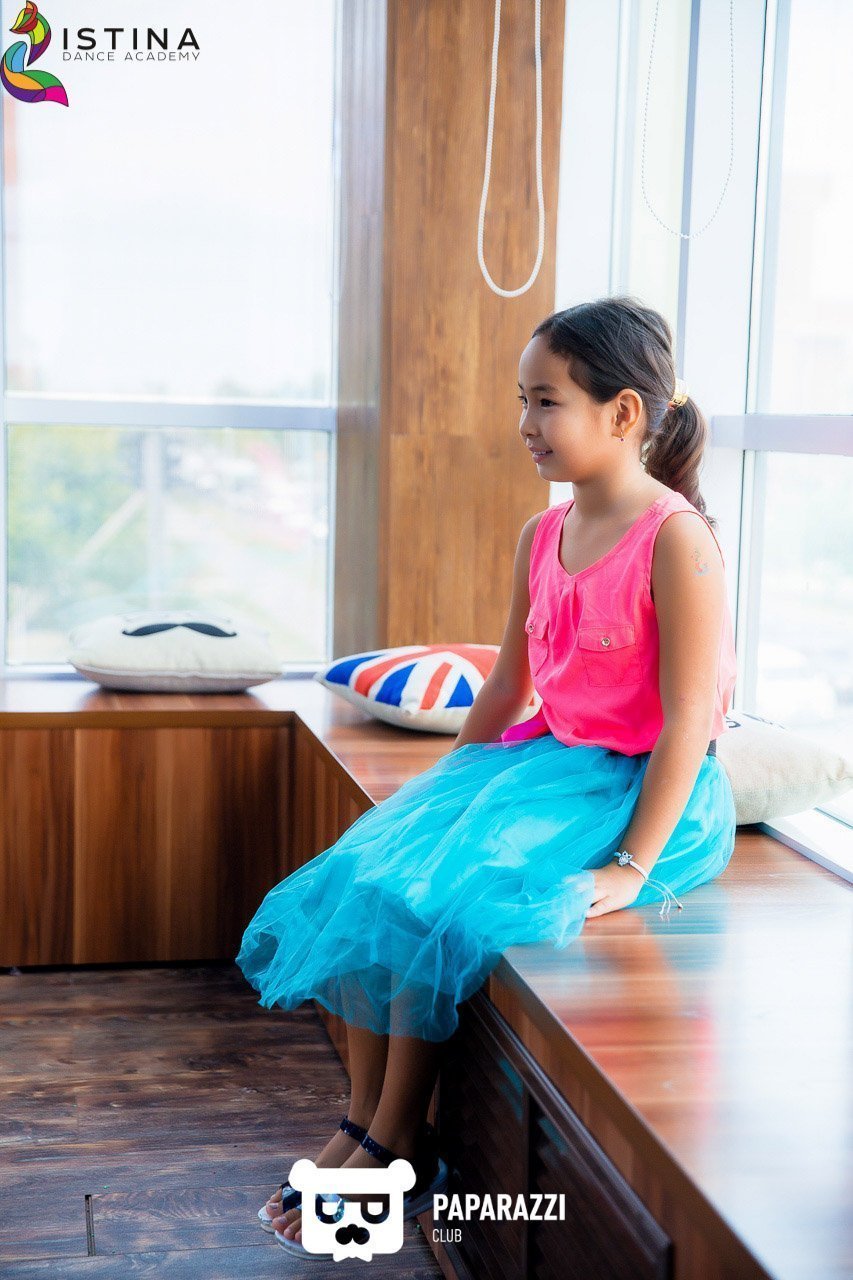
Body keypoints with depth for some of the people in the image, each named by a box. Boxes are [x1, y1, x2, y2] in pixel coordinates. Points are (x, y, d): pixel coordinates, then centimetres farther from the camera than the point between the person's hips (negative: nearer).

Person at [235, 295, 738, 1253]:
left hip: (640, 783, -8)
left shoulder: (675, 538, -16)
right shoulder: (541, 538, 9)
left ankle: (396, 1142, -4)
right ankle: (363, 1121, 0)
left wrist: (633, 867, -22)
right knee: (366, 873, -11)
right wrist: (446, 791, 14)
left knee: (434, 897, -23)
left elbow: (688, 716, -18)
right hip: (544, 759, 8)